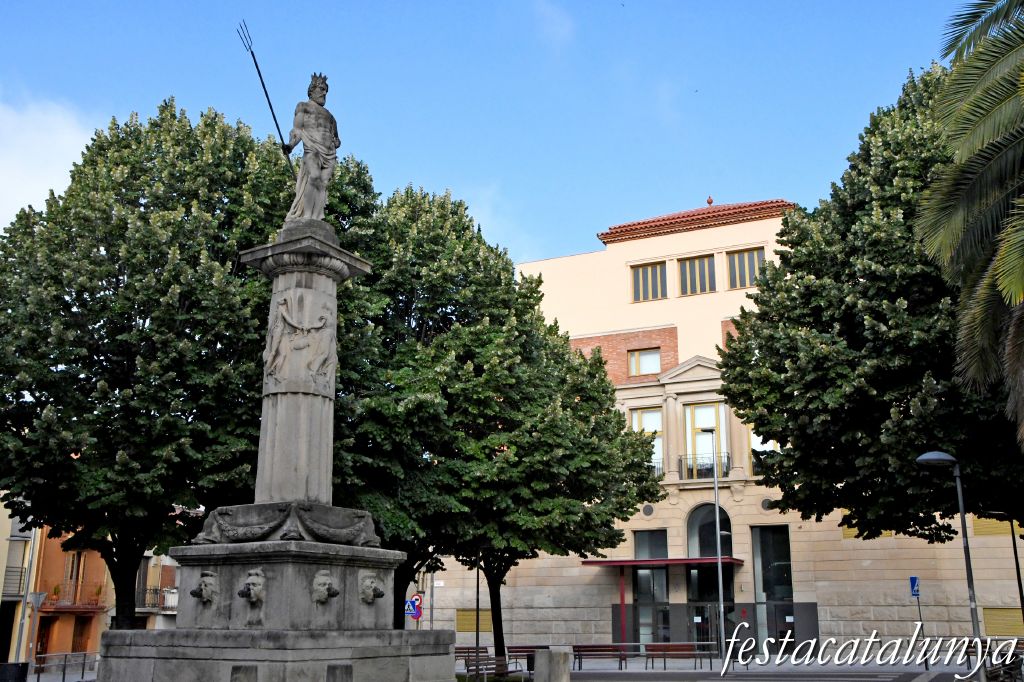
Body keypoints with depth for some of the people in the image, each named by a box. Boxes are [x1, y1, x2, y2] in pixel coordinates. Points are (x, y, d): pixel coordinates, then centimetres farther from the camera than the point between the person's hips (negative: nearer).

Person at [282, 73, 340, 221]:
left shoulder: (329, 115, 33)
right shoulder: (303, 106, 20)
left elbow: (335, 137, 32)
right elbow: (297, 129, 7)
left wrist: (337, 142, 9)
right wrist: (290, 145, -11)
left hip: (329, 154, 5)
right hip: (312, 149, -5)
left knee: (323, 184, -14)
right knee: (314, 176, -30)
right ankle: (306, 217, -39)